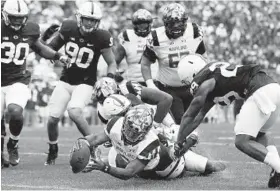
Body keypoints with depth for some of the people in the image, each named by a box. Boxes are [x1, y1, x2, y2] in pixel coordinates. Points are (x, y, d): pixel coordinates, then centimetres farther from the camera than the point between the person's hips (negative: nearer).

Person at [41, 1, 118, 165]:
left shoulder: (101, 38, -15)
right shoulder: (68, 29, -8)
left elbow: (112, 63, -3)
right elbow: (51, 49, 7)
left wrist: (110, 76, -23)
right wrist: (44, 38, -13)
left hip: (85, 83, -3)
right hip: (65, 81, 4)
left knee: (74, 111, -29)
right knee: (53, 118, 0)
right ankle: (53, 150, 29)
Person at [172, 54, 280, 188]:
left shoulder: (204, 84, 2)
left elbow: (189, 116, 12)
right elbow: (200, 115, 36)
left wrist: (178, 143, 23)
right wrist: (184, 138, 39)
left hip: (260, 93, -9)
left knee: (242, 141, -3)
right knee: (260, 134, 28)